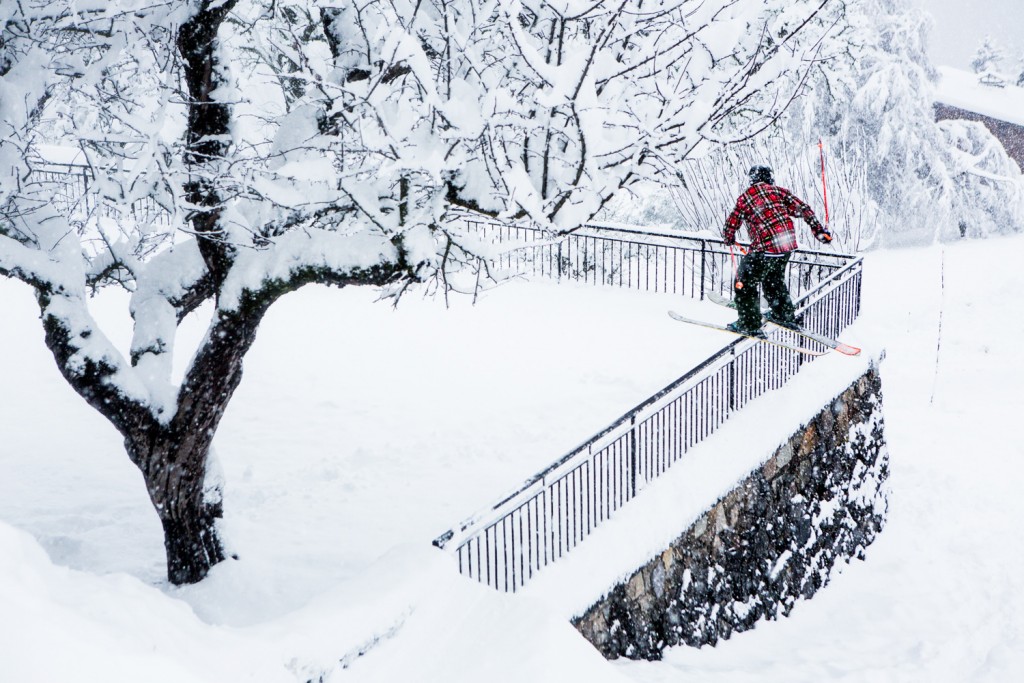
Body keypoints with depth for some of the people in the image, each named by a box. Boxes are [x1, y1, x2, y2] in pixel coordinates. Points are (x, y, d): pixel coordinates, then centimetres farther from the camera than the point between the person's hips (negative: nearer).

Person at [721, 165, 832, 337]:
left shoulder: (745, 198, 4)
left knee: (745, 282, 10)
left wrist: (729, 239, 33)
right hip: (788, 244, 5)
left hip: (766, 247, -5)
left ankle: (749, 324, 9)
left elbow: (731, 224, 11)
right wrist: (818, 230, 8)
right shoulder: (778, 190, 11)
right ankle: (784, 314, 37)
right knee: (774, 278, 29)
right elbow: (802, 208, 5)